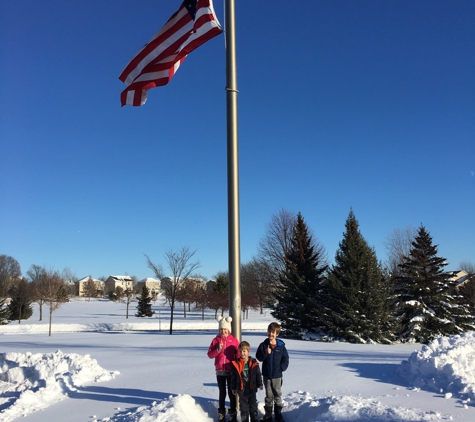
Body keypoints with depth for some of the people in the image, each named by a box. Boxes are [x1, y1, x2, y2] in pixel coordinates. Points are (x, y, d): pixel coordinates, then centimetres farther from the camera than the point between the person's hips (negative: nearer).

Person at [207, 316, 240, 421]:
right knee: (222, 393, 13)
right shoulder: (216, 340, -2)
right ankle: (221, 413, 25)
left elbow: (238, 355, -1)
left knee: (231, 393, 7)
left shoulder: (234, 340, -4)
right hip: (220, 371, 1)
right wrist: (218, 349, -19)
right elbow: (210, 355, -3)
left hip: (231, 371, -1)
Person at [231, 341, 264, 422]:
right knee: (243, 406, 10)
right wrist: (233, 388, 3)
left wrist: (260, 384, -2)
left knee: (253, 406, 12)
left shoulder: (253, 362, -6)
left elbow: (258, 374, 1)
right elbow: (233, 377, 1)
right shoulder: (236, 363, -6)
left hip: (252, 389, 0)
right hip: (241, 389, 0)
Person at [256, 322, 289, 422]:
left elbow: (285, 359, -2)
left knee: (278, 395, 11)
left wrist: (282, 367, -14)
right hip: (266, 375, 1)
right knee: (269, 395, 13)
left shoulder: (281, 346, -7)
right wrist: (266, 353, -26)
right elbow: (259, 357, -11)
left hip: (277, 375, -1)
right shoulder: (263, 345, -5)